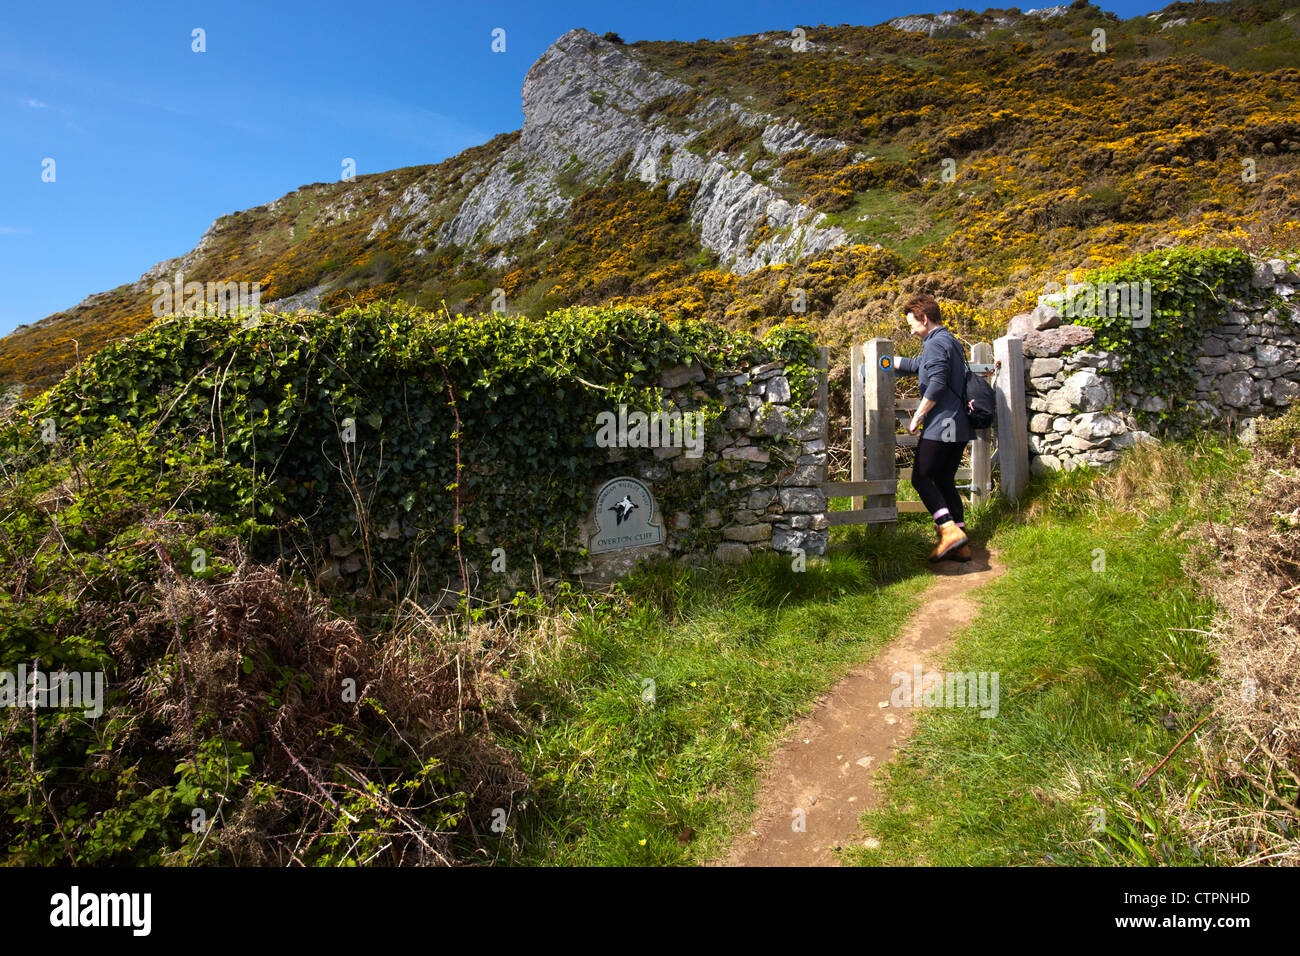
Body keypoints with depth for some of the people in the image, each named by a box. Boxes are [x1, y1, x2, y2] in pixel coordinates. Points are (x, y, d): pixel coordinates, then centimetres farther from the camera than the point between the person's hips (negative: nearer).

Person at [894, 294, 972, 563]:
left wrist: (917, 417, -13)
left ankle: (950, 530, -16)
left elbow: (936, 384, -20)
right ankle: (960, 546, 10)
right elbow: (917, 365, 32)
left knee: (921, 477, -4)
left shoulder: (935, 343, -10)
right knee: (945, 480, 11)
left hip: (941, 424, -10)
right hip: (960, 427, 10)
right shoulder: (952, 341, 21)